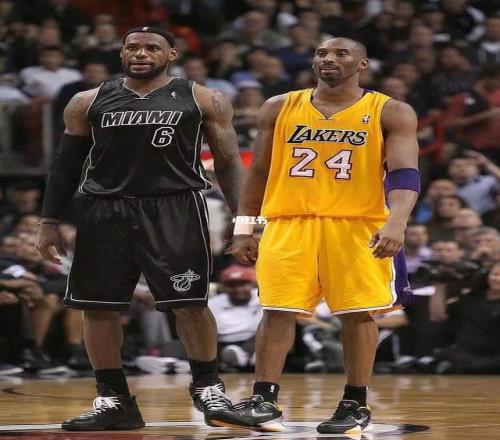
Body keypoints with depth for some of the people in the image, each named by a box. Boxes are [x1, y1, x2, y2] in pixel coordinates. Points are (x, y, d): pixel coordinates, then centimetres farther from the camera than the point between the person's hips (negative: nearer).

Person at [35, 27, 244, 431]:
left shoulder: (202, 100, 3)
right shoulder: (89, 103, 9)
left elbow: (228, 161, 5)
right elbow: (67, 164, 14)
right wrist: (49, 222, 9)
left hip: (175, 210, -2)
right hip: (105, 211, 3)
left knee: (190, 302, -5)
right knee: (98, 306, 2)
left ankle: (207, 385, 15)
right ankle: (114, 401, 12)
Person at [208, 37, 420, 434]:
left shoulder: (391, 113, 1)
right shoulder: (280, 108, 10)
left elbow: (404, 173, -9)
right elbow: (259, 171, 15)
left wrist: (397, 223, -25)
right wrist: (244, 229, 9)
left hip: (357, 225, -2)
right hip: (289, 223, 2)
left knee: (357, 313, 1)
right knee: (278, 311, -4)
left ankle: (356, 406, 11)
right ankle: (264, 404, -3)